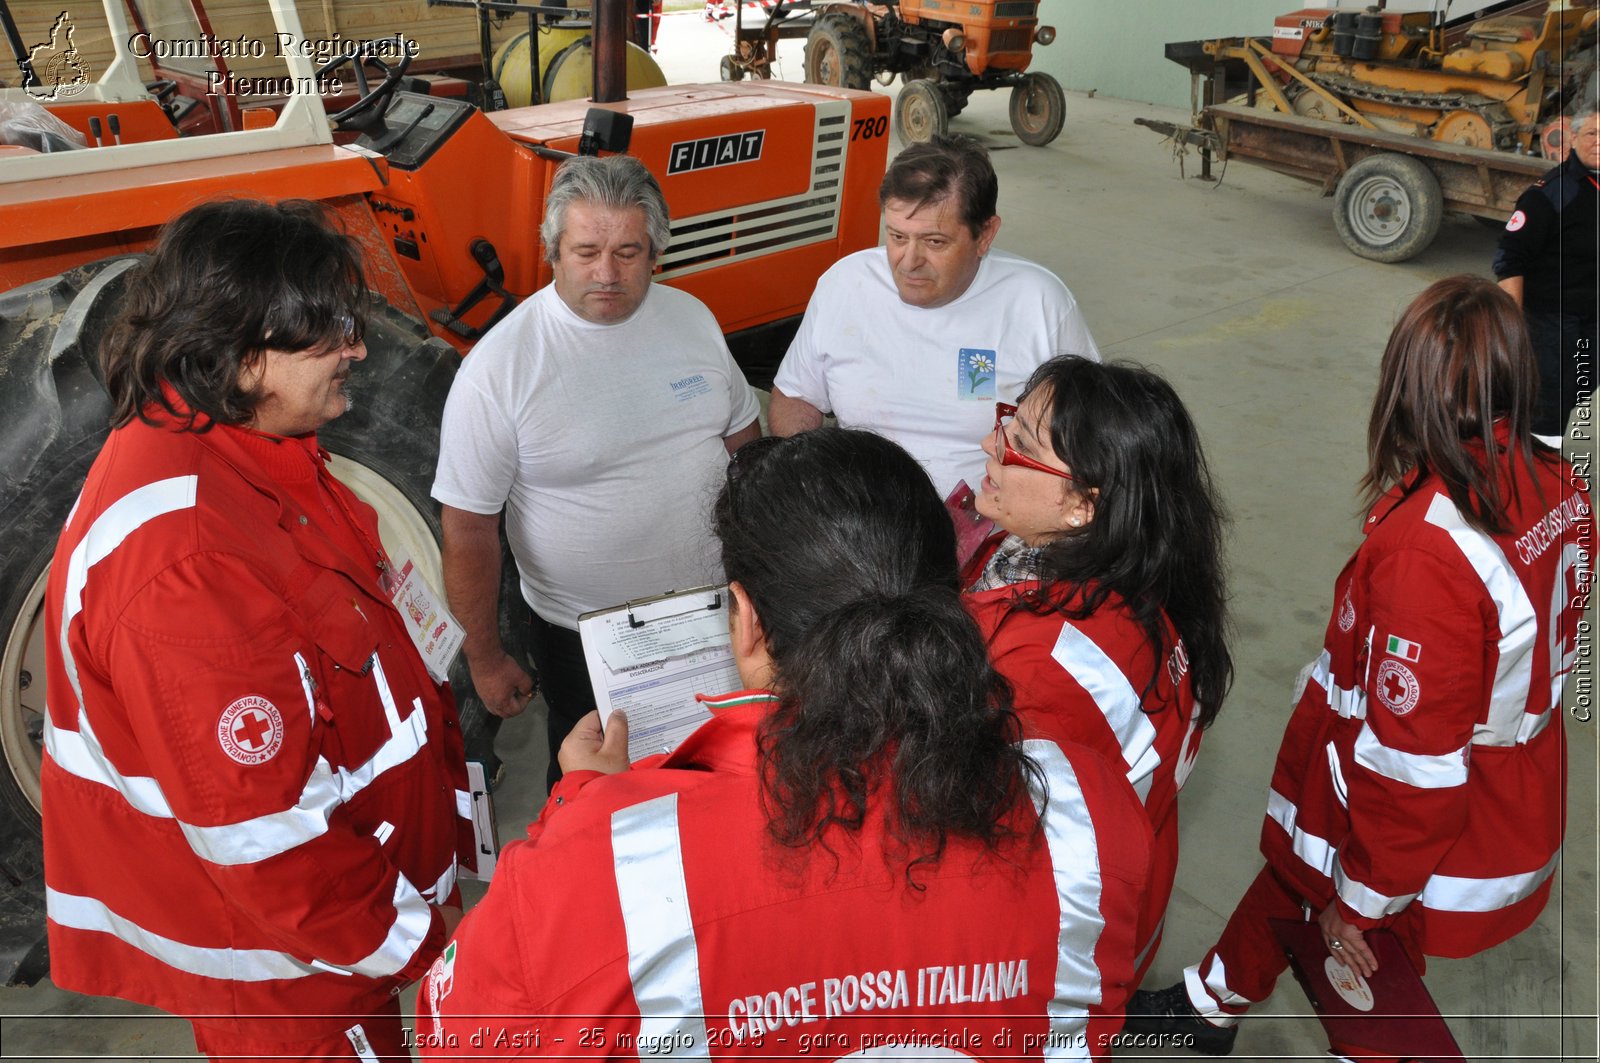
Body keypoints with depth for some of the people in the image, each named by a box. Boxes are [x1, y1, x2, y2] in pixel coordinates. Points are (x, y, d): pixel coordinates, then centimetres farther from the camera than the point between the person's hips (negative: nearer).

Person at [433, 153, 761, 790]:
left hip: (712, 604, 4)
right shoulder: (498, 368, -20)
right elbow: (469, 526, -14)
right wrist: (485, 659, -9)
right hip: (582, 638, -4)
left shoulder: (692, 318, -5)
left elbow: (742, 433, 9)